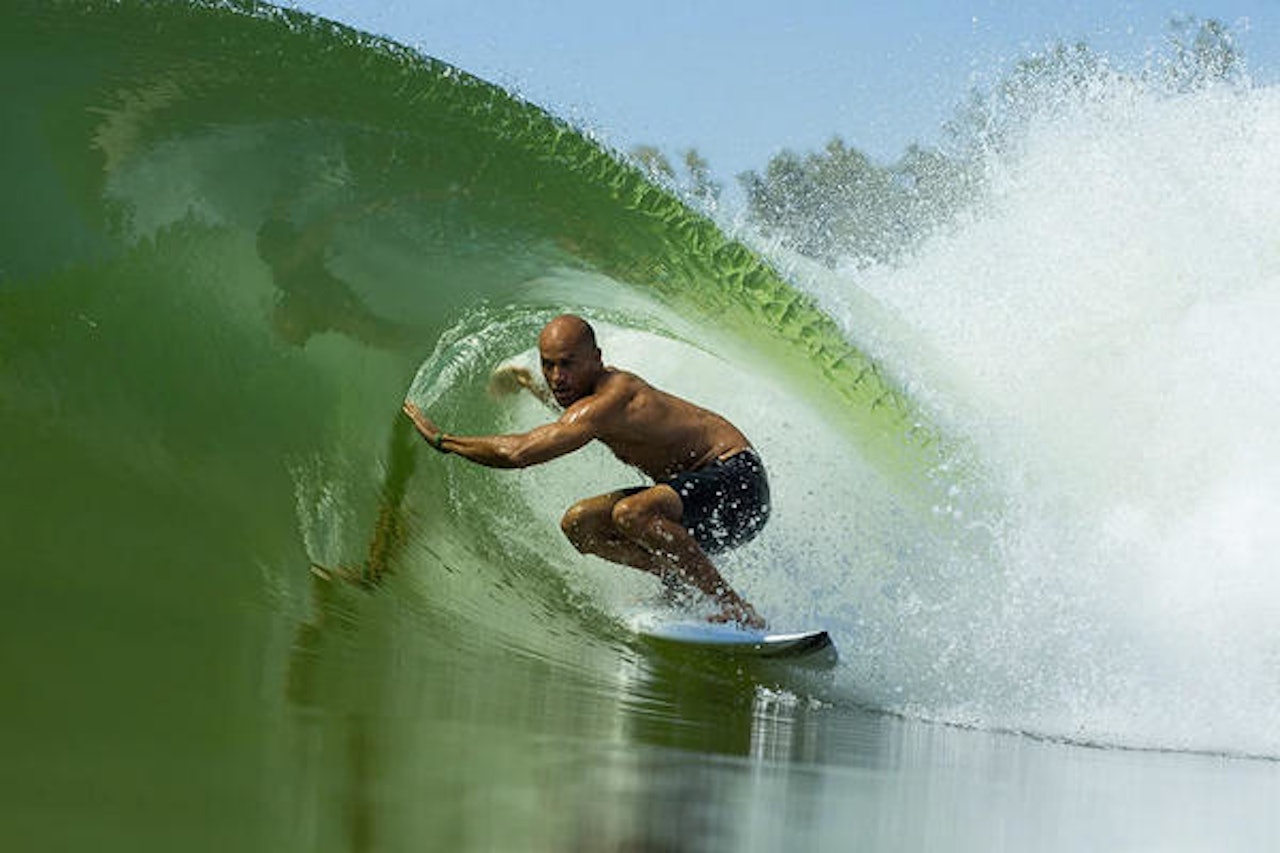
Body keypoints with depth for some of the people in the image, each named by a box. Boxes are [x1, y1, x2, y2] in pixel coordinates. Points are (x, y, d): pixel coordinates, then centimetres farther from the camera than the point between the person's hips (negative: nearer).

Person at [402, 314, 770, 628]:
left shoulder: (609, 401, -27)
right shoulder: (601, 388, 2)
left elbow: (518, 453, -33)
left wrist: (440, 439, -23)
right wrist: (532, 386, 38)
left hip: (737, 478, -10)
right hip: (691, 487, 10)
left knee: (632, 513, -35)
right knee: (578, 524, 2)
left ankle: (737, 610, -24)